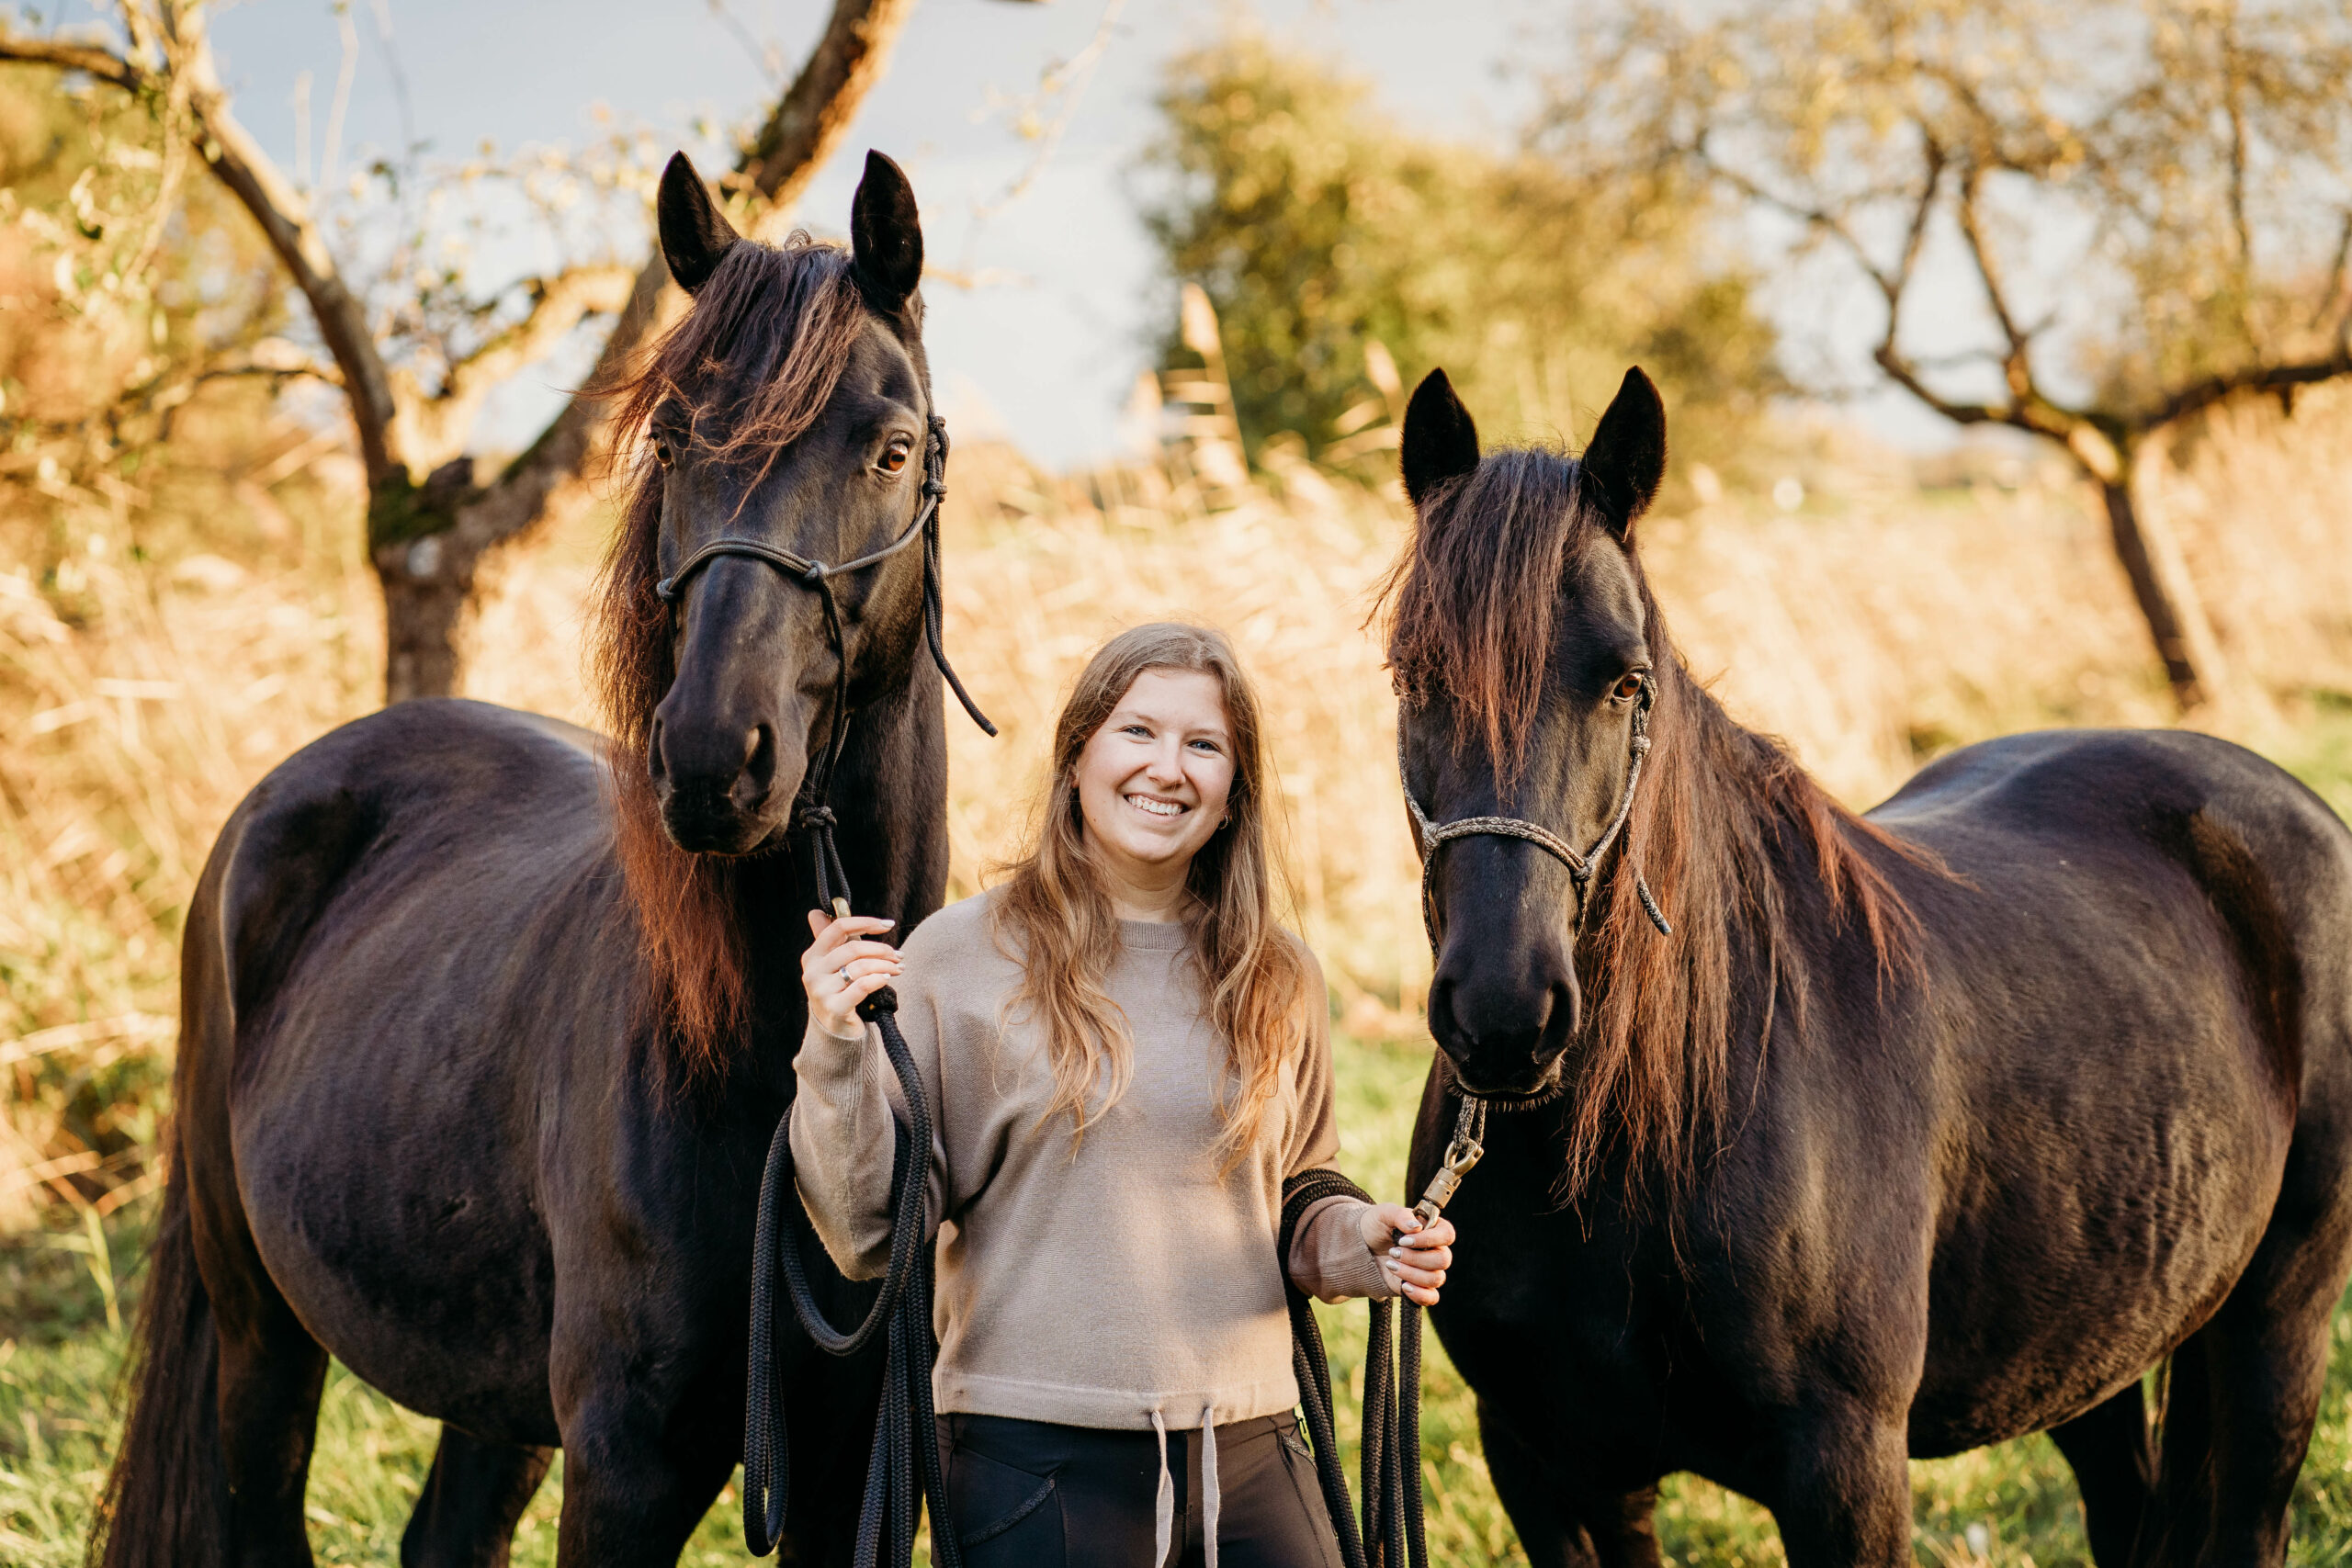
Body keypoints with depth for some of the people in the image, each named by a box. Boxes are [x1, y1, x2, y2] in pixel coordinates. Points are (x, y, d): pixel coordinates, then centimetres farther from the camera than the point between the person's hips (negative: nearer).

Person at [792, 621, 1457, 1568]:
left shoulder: (1276, 979, 8)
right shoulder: (960, 957, -4)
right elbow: (870, 1236, -4)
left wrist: (1361, 1246, 0)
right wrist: (838, 1053, -17)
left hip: (1248, 1449, 4)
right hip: (1033, 1455, -4)